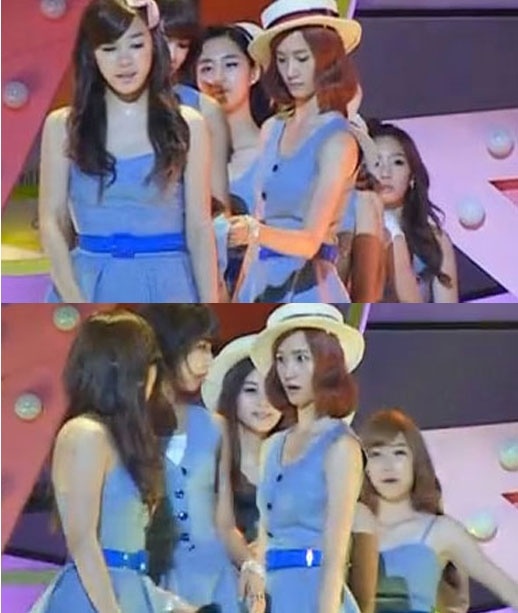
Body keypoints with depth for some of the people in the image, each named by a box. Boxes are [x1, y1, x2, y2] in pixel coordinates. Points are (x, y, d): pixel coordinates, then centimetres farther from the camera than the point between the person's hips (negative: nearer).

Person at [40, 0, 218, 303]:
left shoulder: (186, 126, 5)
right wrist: (75, 304, -12)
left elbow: (199, 227, 3)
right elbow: (51, 221, 0)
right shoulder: (63, 126, 5)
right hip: (93, 287, 0)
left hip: (166, 287, 0)